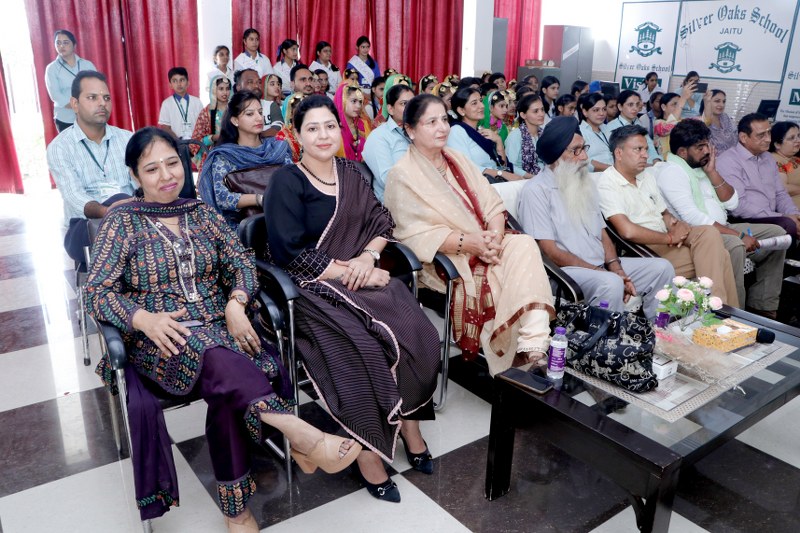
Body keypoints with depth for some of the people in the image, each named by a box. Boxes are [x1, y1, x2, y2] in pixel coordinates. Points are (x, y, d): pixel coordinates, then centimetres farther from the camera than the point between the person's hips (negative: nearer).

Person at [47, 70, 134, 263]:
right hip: (83, 230, -3)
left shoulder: (127, 139, 10)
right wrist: (106, 212, -39)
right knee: (121, 202, -34)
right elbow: (74, 197, -16)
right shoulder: (59, 147, 0)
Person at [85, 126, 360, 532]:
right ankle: (303, 436, -43)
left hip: (219, 327, 3)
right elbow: (96, 292, -3)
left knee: (226, 389, -30)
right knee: (218, 360, -37)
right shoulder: (122, 222, 4)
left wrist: (236, 302, -15)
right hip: (160, 340, -3)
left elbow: (240, 260, 7)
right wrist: (144, 318, -23)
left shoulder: (201, 213, 14)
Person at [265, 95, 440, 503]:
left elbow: (381, 221, 10)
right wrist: (348, 271, -17)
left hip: (361, 274, 5)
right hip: (312, 286, -5)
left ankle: (408, 423, -1)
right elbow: (290, 253, -13)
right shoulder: (286, 182, -4)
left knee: (417, 334, -19)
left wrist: (367, 257, -11)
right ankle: (368, 451, -14)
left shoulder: (350, 173, 13)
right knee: (365, 346, -30)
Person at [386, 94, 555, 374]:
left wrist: (495, 237, -14)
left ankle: (534, 344, -26)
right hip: (443, 258, -6)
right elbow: (416, 234, -16)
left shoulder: (458, 160, 15)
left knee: (523, 245, -21)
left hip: (486, 245, 6)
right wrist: (468, 242, -24)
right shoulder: (402, 175, -5)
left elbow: (492, 205, 7)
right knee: (496, 278, -28)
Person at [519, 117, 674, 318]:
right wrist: (600, 271, -15)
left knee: (662, 268, -1)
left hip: (602, 265, 8)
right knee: (610, 284, -34)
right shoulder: (535, 191, -9)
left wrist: (616, 269, -3)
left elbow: (602, 234, 15)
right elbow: (551, 252, -15)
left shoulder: (583, 184, 17)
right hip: (567, 270, -8)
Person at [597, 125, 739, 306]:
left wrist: (675, 223, -1)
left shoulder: (647, 175, 17)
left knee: (709, 233, -17)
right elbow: (628, 231, -22)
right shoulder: (607, 184, -11)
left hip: (665, 242, 8)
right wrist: (670, 238, -11)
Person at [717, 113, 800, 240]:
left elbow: (780, 194, 22)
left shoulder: (768, 158, 19)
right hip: (745, 223, -8)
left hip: (773, 219, 8)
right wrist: (783, 217, -17)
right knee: (789, 225, -31)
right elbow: (738, 206, -19)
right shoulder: (728, 161, -10)